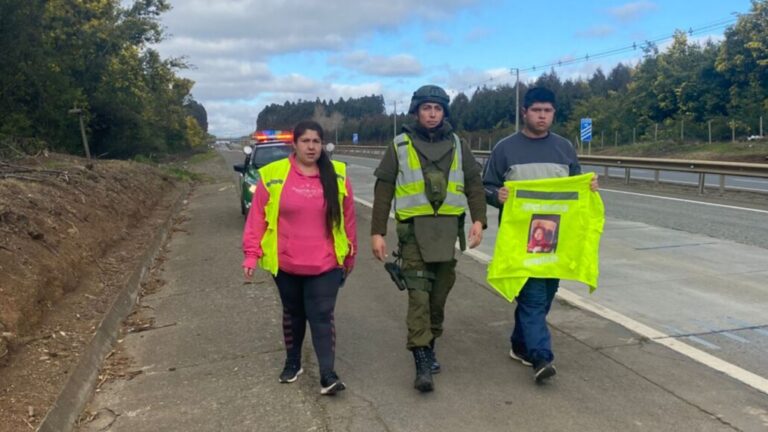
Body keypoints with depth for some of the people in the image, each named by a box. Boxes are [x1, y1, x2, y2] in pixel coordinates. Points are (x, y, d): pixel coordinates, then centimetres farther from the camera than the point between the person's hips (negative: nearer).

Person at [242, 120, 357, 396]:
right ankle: (292, 362, 35)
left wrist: (350, 254, 10)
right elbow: (257, 216, -2)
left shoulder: (337, 175, -2)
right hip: (286, 263, 1)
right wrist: (252, 253, -8)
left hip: (325, 264, -1)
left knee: (322, 316, -3)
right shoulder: (273, 175, -5)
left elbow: (348, 217, 5)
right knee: (293, 314, 17)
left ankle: (328, 374, 1)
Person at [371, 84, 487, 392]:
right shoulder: (400, 147, 4)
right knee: (418, 294, -10)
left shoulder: (457, 146, 11)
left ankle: (428, 347, 27)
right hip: (414, 230, -3)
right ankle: (422, 362, -9)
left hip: (448, 230, 3)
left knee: (439, 293, 10)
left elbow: (474, 185, 10)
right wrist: (377, 232, -2)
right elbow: (383, 191, 3)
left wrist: (478, 219, -6)